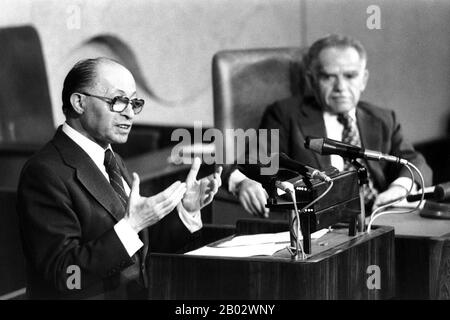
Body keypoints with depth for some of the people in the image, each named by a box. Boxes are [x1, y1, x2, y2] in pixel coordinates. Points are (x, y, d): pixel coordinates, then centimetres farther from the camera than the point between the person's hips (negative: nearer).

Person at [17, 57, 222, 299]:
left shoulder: (112, 161, 15)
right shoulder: (45, 172, -13)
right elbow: (62, 274, -19)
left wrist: (186, 211, 2)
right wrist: (130, 226, -25)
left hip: (140, 293, 8)